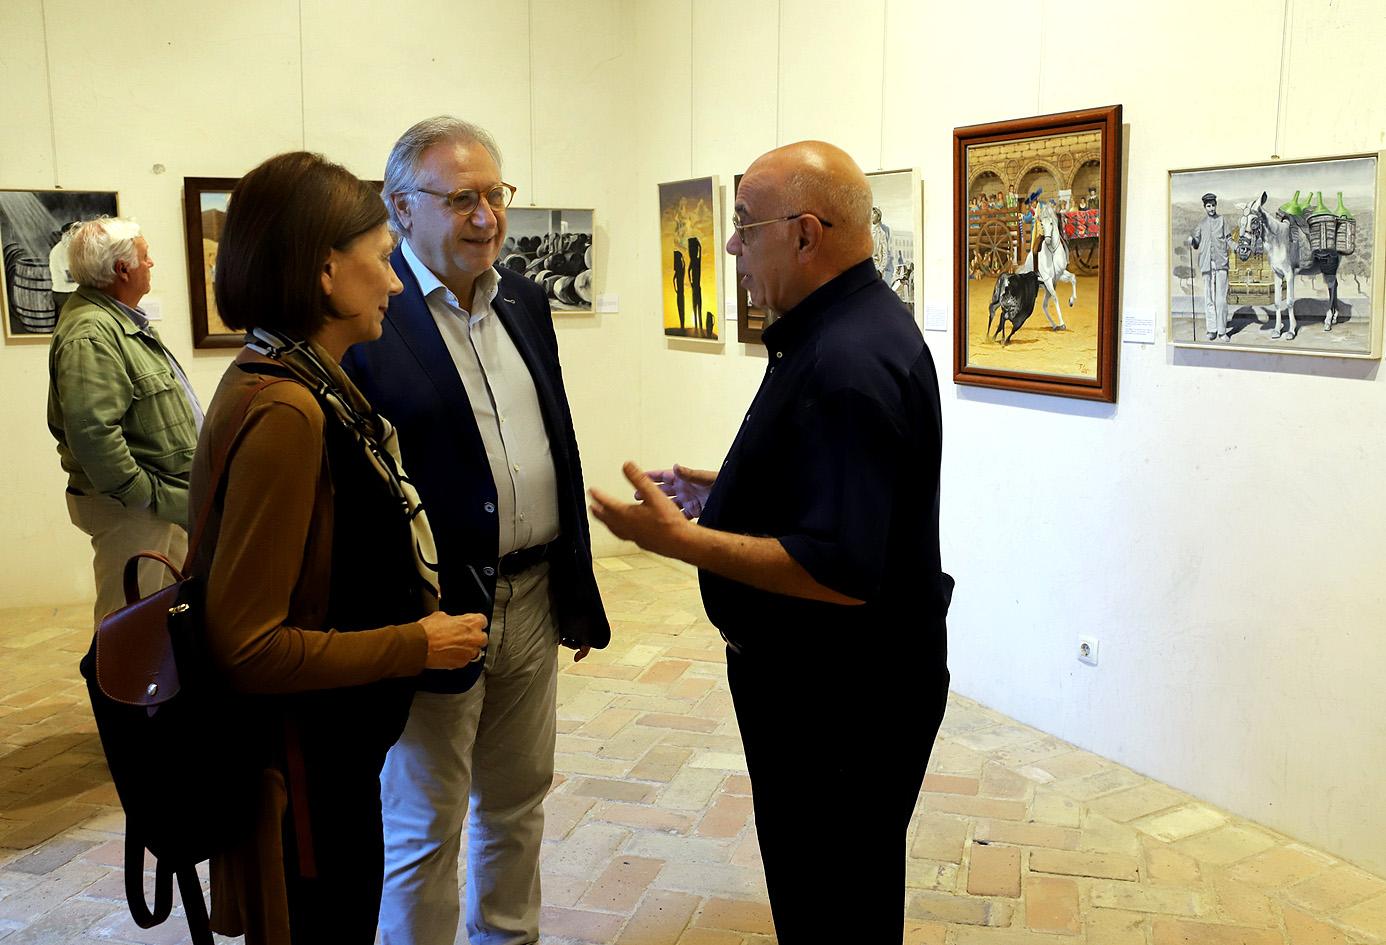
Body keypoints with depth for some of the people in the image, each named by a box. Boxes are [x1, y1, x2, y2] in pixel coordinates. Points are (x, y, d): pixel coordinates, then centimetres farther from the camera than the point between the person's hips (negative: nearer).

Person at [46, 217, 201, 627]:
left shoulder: (122, 318, 15)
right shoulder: (90, 334, -21)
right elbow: (91, 431, -30)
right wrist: (145, 495, -23)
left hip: (168, 500, 11)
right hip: (131, 509, -10)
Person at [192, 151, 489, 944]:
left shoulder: (308, 385, 3)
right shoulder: (285, 412, -26)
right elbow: (248, 644, -26)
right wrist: (416, 646, -18)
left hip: (333, 756, 9)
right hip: (305, 768, -9)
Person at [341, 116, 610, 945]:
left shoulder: (525, 302, 9)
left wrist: (579, 586, 14)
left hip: (533, 597, 7)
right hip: (434, 612, -7)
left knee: (519, 801, 22)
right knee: (424, 830, 10)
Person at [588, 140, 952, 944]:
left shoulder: (847, 363, -27)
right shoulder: (849, 327, 6)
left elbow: (841, 571, -31)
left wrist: (679, 540, -26)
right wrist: (725, 495, 11)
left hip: (844, 697, -10)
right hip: (832, 675, 10)